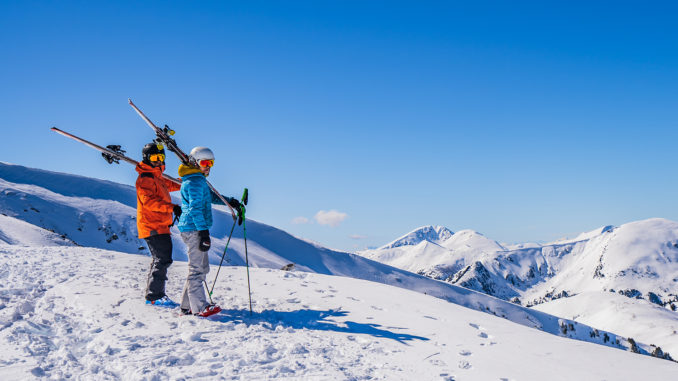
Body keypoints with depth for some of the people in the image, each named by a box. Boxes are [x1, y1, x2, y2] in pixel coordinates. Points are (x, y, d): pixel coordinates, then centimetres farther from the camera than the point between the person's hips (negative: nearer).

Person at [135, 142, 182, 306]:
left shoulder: (156, 176, 18)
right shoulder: (145, 178, -13)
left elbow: (167, 185, 40)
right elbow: (148, 201, -26)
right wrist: (171, 207, -33)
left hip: (159, 226, 11)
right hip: (153, 227, -11)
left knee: (159, 260, 15)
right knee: (163, 259, -13)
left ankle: (153, 294, 22)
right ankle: (154, 296, -8)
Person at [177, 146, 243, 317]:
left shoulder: (198, 180, 21)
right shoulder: (196, 181, -13)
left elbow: (211, 196, 34)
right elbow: (195, 208, -21)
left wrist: (229, 201, 18)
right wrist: (203, 232, -25)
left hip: (194, 230, 11)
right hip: (194, 229, -11)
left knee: (202, 267, 15)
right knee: (197, 268, -10)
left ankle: (187, 305, 19)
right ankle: (199, 307, -9)